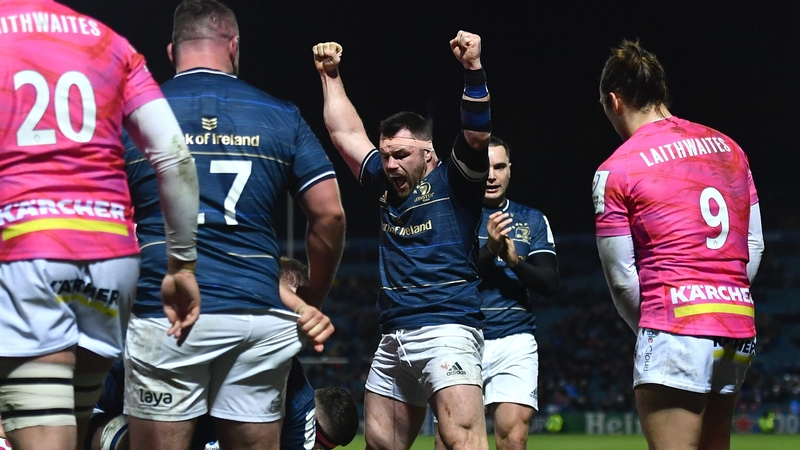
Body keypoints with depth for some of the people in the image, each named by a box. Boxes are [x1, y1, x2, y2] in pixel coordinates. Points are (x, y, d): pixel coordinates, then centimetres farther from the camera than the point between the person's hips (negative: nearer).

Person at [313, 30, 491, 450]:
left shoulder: (451, 182, 1)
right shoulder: (386, 186, 18)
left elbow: (477, 134, -15)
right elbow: (346, 133, 25)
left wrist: (473, 68, -25)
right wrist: (331, 76, 25)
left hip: (447, 329, -7)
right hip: (393, 338, 8)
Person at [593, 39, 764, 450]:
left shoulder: (616, 170, -2)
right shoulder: (727, 148, 15)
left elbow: (622, 279, 0)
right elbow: (754, 246, 17)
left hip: (677, 324, -7)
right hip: (739, 328, 7)